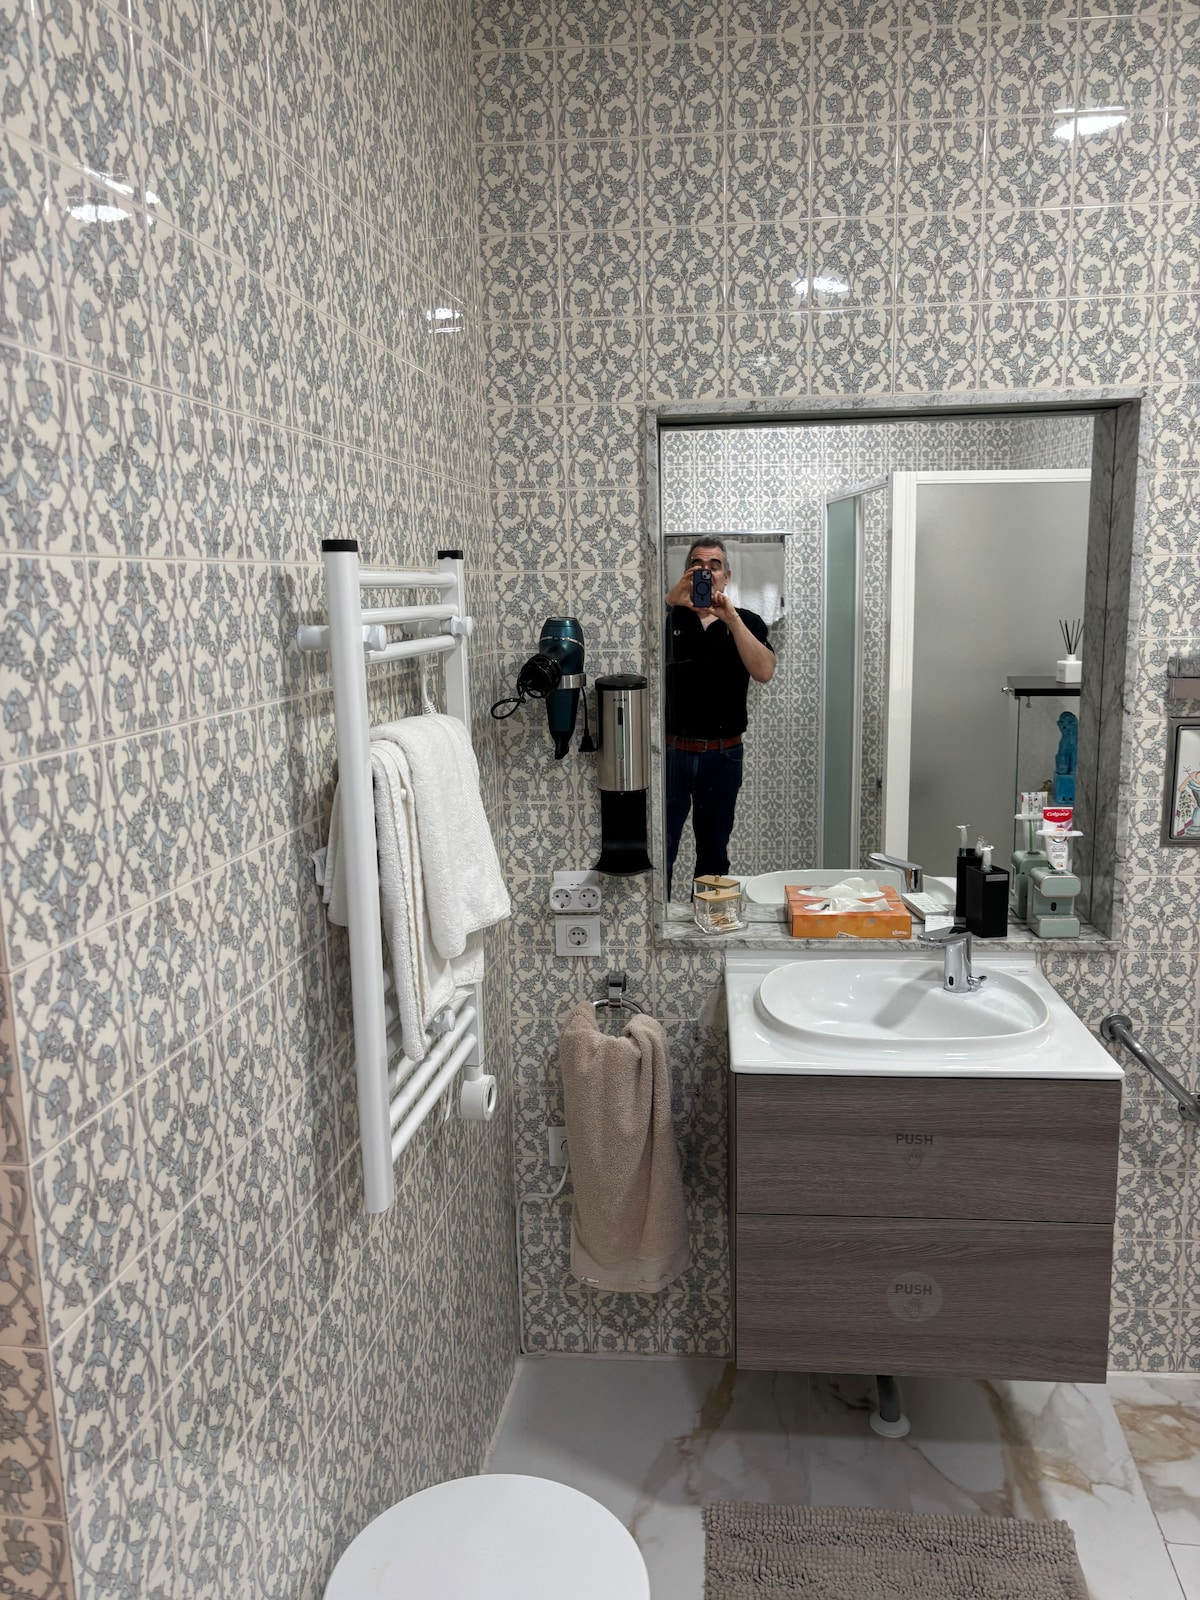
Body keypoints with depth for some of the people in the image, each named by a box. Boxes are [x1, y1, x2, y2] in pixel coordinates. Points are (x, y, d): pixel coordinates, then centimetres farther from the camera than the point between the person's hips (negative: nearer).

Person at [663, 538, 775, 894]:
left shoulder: (747, 622, 7)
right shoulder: (669, 617, 5)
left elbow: (764, 672, -10)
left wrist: (731, 619, -17)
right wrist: (669, 600, -24)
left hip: (722, 755, 2)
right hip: (670, 752, -1)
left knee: (714, 850, 13)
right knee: (660, 848, -1)